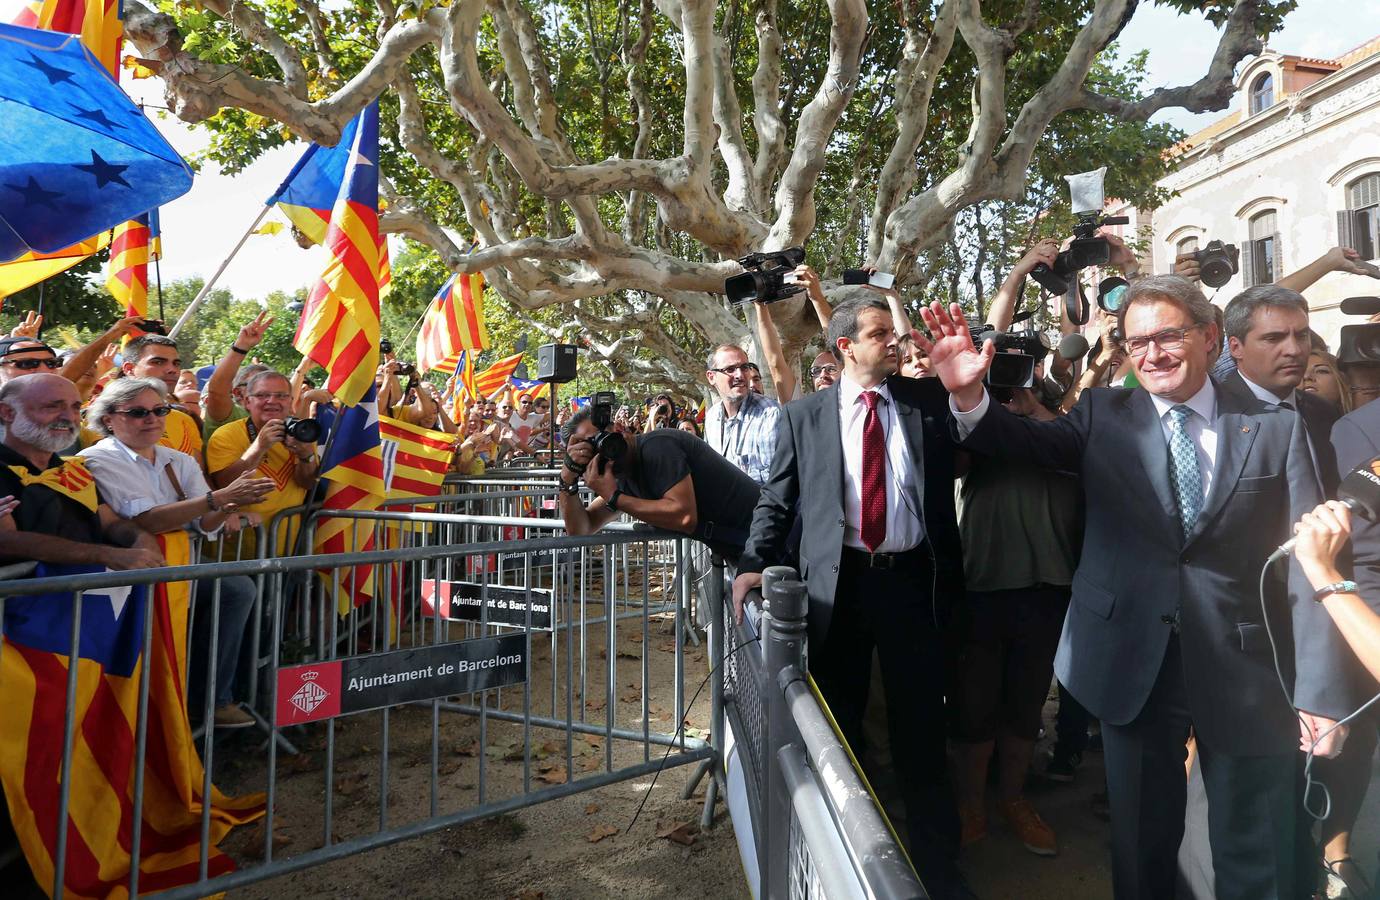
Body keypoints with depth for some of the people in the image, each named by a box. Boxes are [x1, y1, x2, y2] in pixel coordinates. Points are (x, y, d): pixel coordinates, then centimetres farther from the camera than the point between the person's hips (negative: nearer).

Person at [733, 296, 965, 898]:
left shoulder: (926, 401, 5)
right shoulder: (802, 416, 2)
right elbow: (776, 501, 2)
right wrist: (755, 565, -9)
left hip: (913, 578, 1)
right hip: (838, 582, 0)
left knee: (921, 723, 12)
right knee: (837, 723, 14)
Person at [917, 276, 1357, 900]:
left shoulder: (1277, 428, 0)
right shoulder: (1104, 416, 2)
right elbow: (1025, 441, -13)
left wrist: (1322, 692, -7)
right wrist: (968, 394, -33)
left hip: (1246, 671, 0)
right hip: (1134, 665, 1)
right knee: (1143, 844, 18)